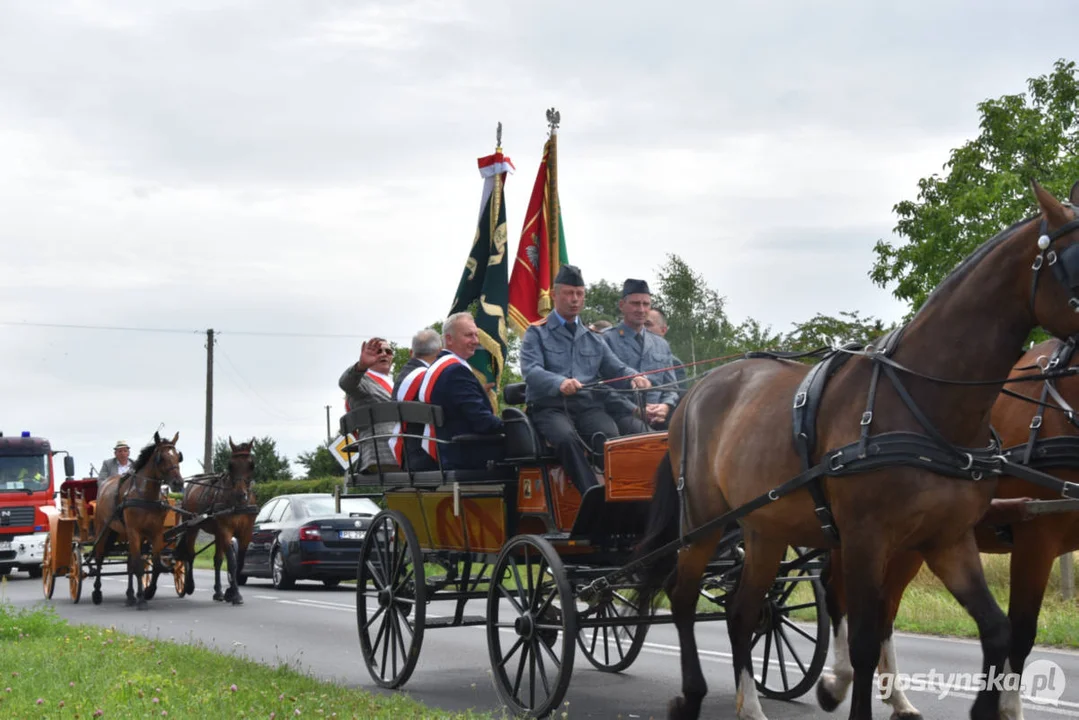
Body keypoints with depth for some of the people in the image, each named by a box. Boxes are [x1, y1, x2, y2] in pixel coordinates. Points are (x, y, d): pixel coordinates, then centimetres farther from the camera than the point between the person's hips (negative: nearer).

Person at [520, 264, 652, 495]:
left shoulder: (593, 339, 25)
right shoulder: (537, 333, 9)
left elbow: (616, 369, 17)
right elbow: (531, 370, -8)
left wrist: (634, 377, -8)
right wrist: (560, 383, -29)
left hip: (589, 408, 4)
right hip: (550, 408, -3)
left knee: (610, 434, -31)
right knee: (565, 437, -37)